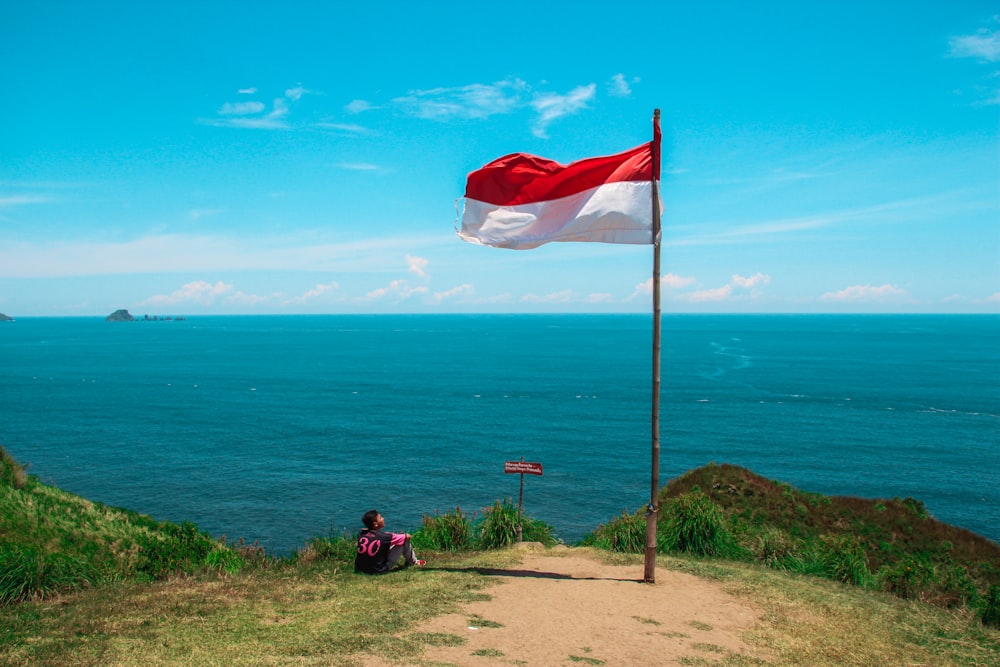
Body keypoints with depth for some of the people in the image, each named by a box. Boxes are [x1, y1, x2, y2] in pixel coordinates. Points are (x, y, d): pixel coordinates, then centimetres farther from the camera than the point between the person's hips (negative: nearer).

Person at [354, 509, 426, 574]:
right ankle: (412, 562, 28)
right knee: (405, 540, 0)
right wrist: (408, 536, 17)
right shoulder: (383, 536, -21)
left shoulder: (361, 534, -7)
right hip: (379, 571, -6)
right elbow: (407, 536, -7)